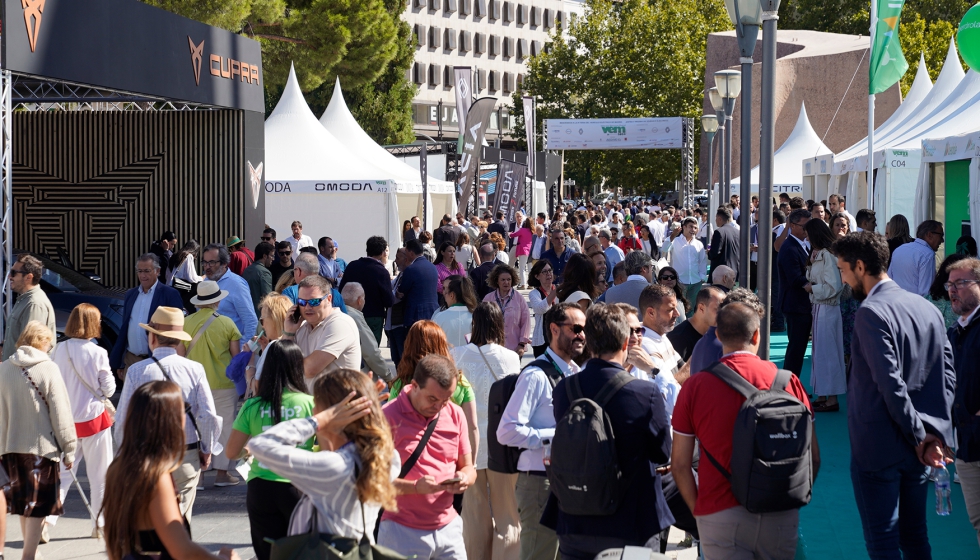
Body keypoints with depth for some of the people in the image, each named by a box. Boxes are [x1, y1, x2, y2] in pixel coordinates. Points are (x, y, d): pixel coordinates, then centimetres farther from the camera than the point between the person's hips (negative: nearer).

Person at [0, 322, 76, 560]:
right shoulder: (48, 369, -12)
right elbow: (60, 413, -10)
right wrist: (68, 449, -2)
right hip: (42, 447, -5)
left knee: (24, 505, 18)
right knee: (37, 506, 2)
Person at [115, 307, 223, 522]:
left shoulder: (136, 371, -6)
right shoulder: (194, 370, -4)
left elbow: (123, 419, -4)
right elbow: (209, 416, -6)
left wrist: (123, 454, 10)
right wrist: (207, 450, 9)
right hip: (187, 458, 1)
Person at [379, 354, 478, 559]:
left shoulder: (455, 415, 8)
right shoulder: (389, 417, -9)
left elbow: (468, 468, 15)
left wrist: (464, 479, -9)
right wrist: (416, 487, -24)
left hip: (448, 528, 5)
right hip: (402, 532, -5)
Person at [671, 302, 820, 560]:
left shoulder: (695, 386, -4)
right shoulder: (788, 381, 0)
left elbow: (680, 464, -2)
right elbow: (813, 457, 3)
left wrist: (697, 509, 11)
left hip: (720, 513, -2)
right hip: (780, 515, 2)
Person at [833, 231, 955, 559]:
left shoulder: (871, 312, -17)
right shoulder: (927, 308, 7)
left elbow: (891, 383, -22)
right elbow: (947, 374, 4)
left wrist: (919, 436, -14)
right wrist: (935, 432, -1)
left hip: (878, 448, -7)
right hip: (917, 450, 7)